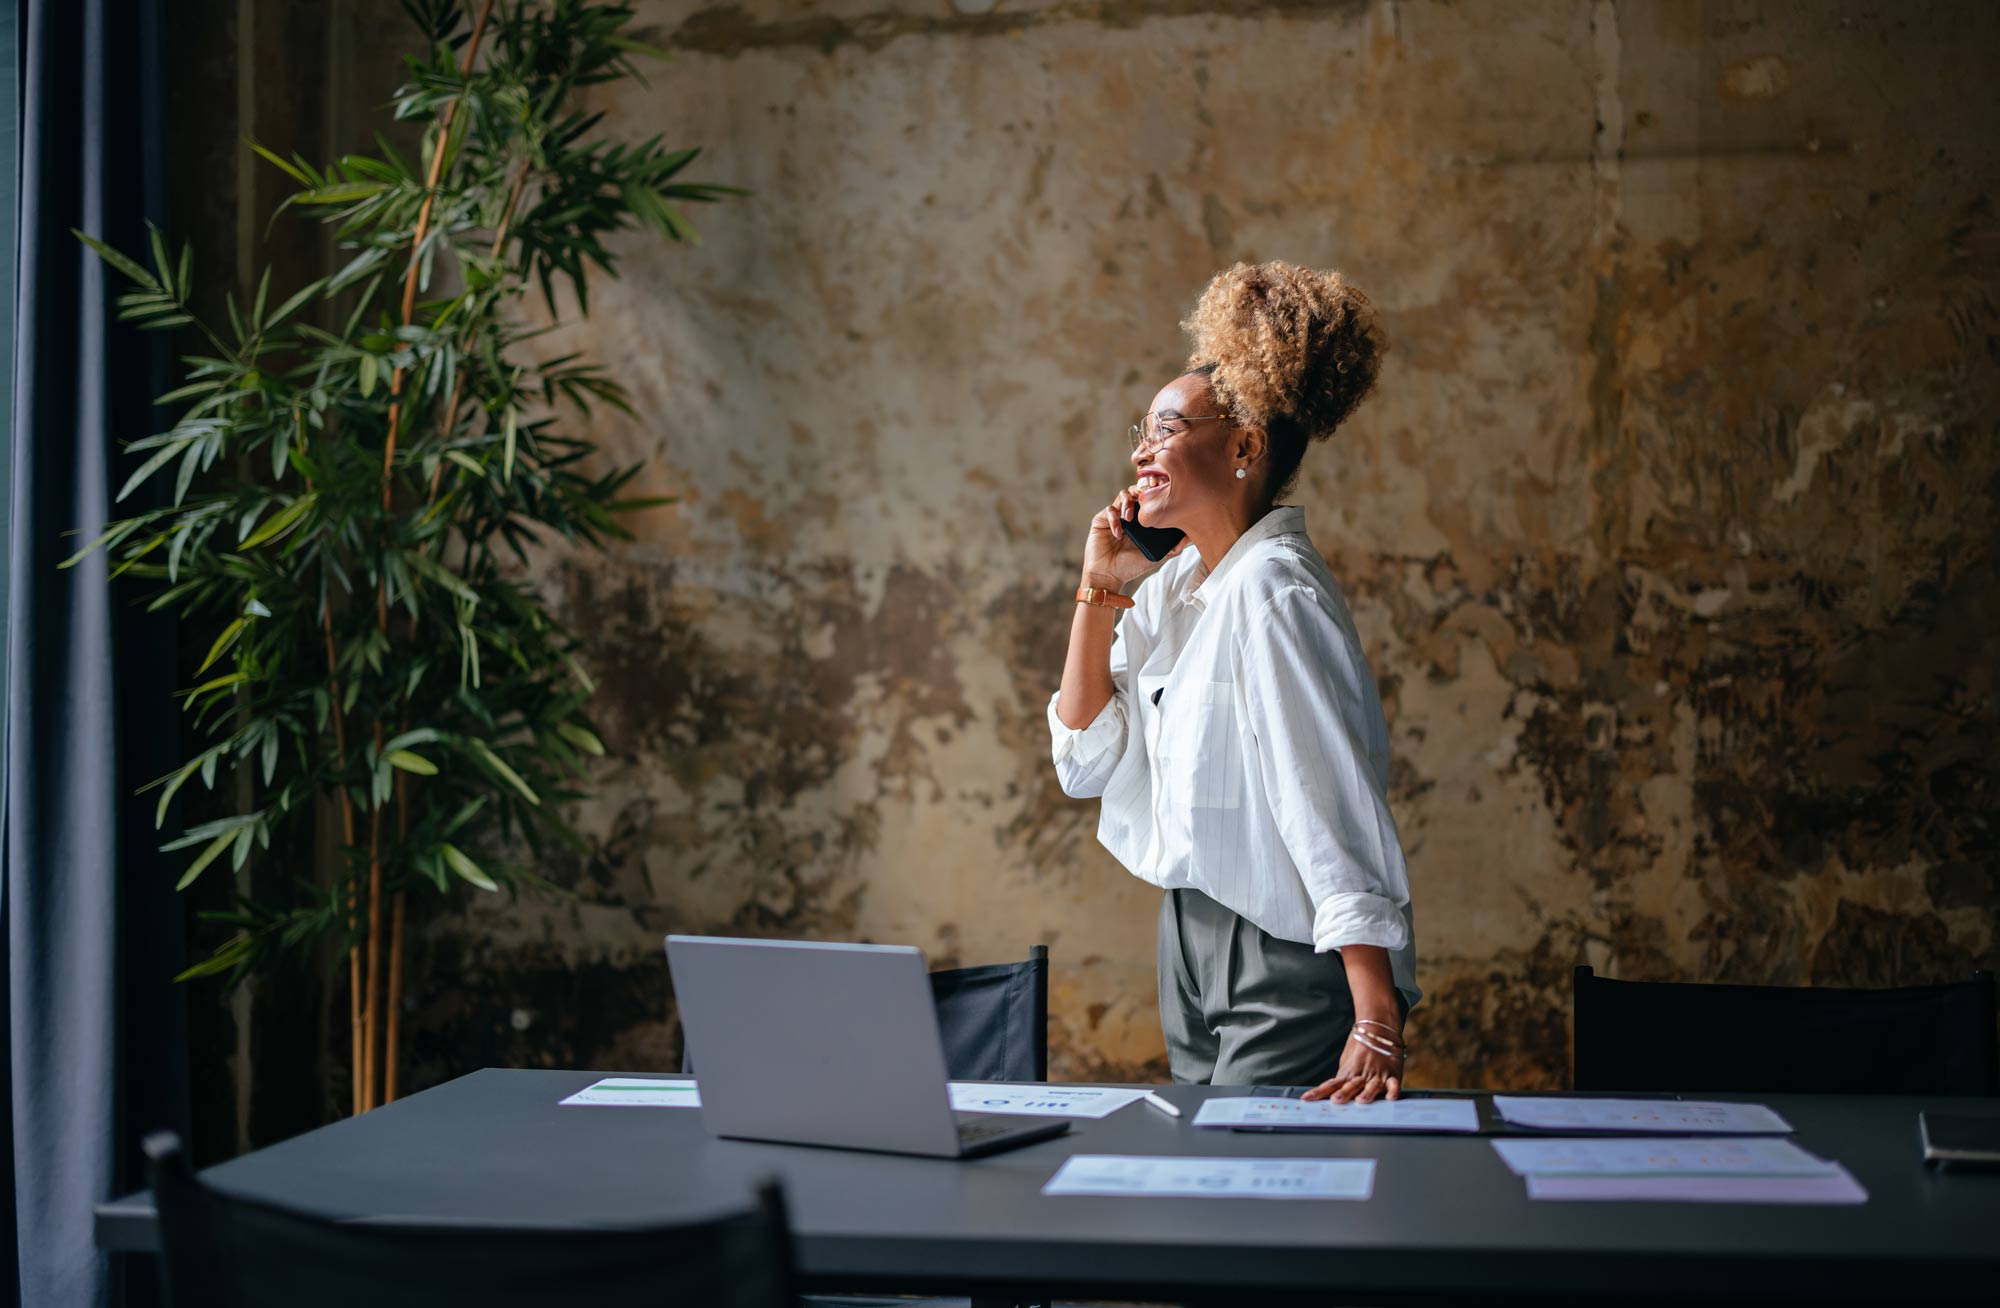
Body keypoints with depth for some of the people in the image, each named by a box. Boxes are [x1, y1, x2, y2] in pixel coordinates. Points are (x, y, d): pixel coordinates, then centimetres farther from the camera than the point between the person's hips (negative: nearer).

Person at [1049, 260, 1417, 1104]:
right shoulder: (1173, 586, 8)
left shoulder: (1271, 590, -19)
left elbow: (1338, 816, -25)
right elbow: (1086, 761, 8)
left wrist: (1376, 1030, -31)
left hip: (1287, 965, -9)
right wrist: (1100, 590, 0)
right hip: (1191, 951, 9)